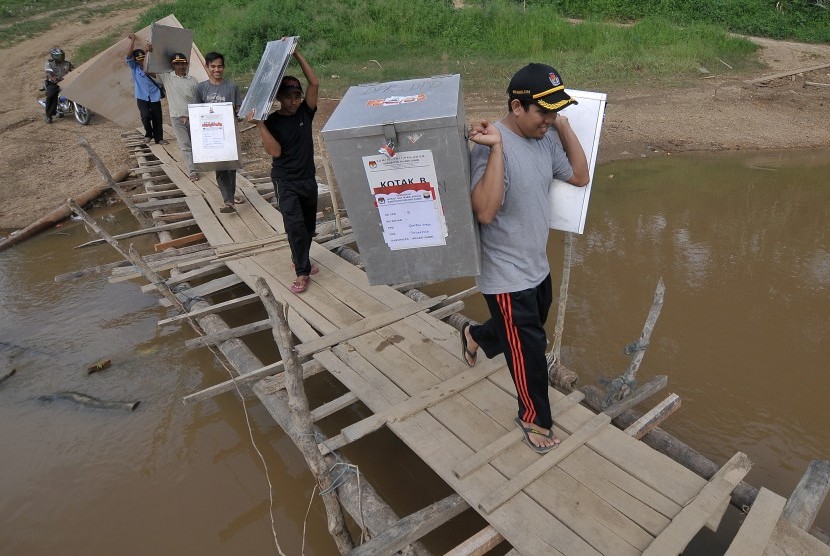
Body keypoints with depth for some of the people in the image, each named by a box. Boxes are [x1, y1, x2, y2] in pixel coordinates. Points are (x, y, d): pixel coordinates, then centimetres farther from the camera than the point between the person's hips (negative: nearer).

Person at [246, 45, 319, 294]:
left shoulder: (305, 113, 0)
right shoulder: (272, 122, -8)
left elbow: (314, 83, -8)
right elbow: (275, 151, -20)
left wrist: (297, 54, -11)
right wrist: (259, 124, -26)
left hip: (308, 178, 4)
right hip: (285, 181, -4)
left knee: (309, 224, 14)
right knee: (295, 224, -16)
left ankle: (300, 260, 36)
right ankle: (303, 272, -6)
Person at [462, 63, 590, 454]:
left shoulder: (545, 138, 0)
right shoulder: (490, 147, -25)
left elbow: (580, 177, 9)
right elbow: (485, 212, -36)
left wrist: (564, 127, 1)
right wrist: (497, 147, -38)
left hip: (537, 266, 8)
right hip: (507, 276, -8)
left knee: (527, 330, 29)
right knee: (529, 350, 7)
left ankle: (476, 336, 57)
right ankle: (534, 418, 32)